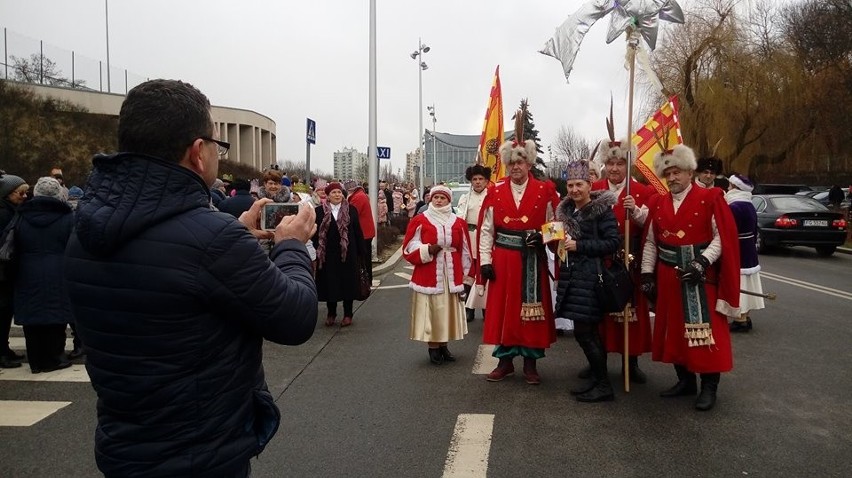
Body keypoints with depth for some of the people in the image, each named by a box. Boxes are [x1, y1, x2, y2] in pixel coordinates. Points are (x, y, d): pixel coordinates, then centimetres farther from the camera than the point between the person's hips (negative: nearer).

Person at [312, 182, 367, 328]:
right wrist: (318, 249, -5)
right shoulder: (320, 211, 0)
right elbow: (315, 232, 2)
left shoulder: (351, 210, 1)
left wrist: (362, 252, 1)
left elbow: (358, 232, 2)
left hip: (348, 252, 0)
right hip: (328, 254, 0)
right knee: (330, 283, 7)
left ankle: (348, 314, 17)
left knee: (348, 282, 5)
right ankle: (331, 313, 21)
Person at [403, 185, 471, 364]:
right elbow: (409, 249, -3)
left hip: (451, 276, 3)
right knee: (431, 312, -1)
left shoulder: (458, 223, 7)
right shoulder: (420, 221, -2)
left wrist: (465, 275, 8)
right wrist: (428, 250, -18)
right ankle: (433, 348, 11)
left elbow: (465, 251, 10)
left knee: (448, 311, 8)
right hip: (428, 276, -3)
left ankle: (443, 346, 22)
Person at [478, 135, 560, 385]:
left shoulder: (545, 191, 1)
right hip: (503, 260, 1)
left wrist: (541, 236, -17)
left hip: (533, 260, -1)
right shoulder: (495, 192, 5)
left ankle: (530, 363, 19)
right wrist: (485, 261, -4)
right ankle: (505, 361, 20)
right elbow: (486, 230, 3)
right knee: (502, 309, 6)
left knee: (532, 310, 5)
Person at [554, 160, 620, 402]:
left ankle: (604, 386, 6)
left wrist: (578, 245, -18)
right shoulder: (566, 210, 14)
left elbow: (613, 242, -15)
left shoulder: (602, 209, -8)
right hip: (572, 275, 8)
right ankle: (598, 380, 25)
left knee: (584, 332, -7)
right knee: (589, 332, 13)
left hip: (591, 277, -8)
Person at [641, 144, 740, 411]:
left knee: (706, 331, -1)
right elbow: (650, 242, 11)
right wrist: (647, 273, 5)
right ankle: (685, 380, 25)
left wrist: (701, 262, -20)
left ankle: (709, 387, 10)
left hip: (701, 277, -5)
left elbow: (723, 237, -9)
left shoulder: (710, 198, -5)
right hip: (668, 278, 5)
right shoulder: (657, 203, 8)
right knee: (674, 330, 11)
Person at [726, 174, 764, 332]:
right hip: (749, 253, 10)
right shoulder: (750, 206, 11)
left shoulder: (734, 207, -19)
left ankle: (740, 320, 0)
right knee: (745, 287, 15)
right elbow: (754, 231, 17)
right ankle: (745, 318, 23)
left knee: (738, 287, -4)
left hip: (738, 254, -10)